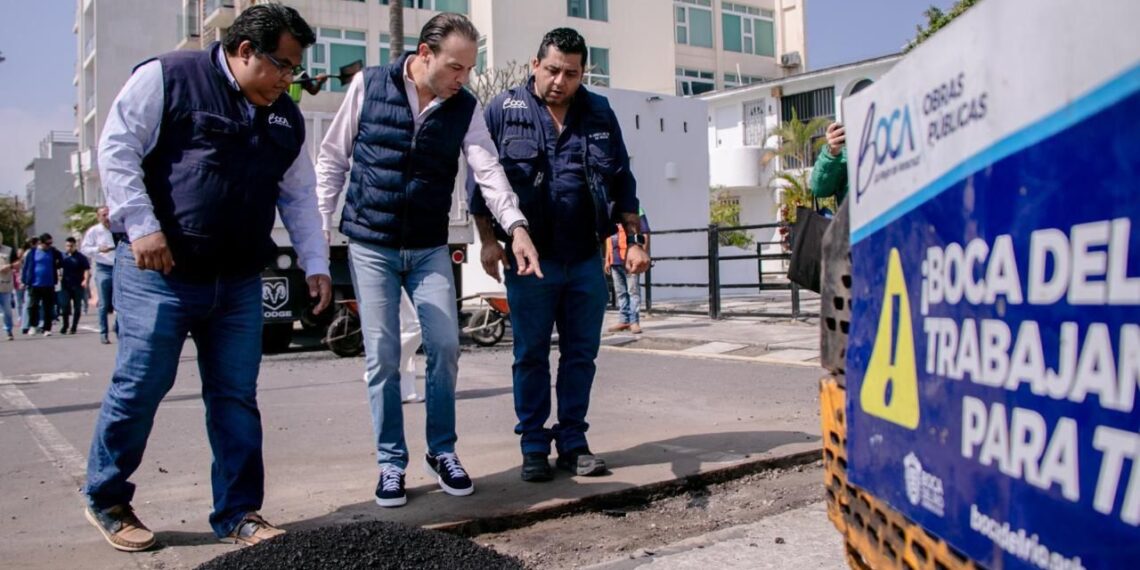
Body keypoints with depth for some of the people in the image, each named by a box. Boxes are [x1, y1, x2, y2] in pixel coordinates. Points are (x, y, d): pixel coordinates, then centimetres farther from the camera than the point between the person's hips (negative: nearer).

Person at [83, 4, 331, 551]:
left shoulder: (285, 117, 15)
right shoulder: (165, 77, -3)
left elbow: (299, 196, 17)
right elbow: (117, 149, -7)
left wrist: (315, 264, 9)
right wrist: (141, 226, -15)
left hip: (239, 282, 5)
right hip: (158, 272, -5)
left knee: (236, 398, 5)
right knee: (139, 388, 2)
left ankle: (238, 513, 14)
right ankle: (105, 499, 23)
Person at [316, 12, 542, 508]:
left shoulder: (465, 108, 0)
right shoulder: (369, 86, -6)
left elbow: (487, 170, -10)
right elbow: (333, 157, 1)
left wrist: (516, 226, -26)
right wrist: (318, 224, -2)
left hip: (429, 248, 2)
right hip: (370, 244, -2)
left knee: (445, 346, -3)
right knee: (382, 355, 1)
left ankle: (443, 451, 16)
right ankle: (391, 463, 14)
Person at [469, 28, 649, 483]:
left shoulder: (600, 114, 8)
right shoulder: (503, 111, 0)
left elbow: (622, 182, 12)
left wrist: (635, 239, 8)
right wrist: (488, 241, -5)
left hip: (586, 260, 3)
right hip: (530, 259, -2)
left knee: (581, 355, 8)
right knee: (531, 356, 5)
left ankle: (573, 442, 19)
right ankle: (534, 447, 15)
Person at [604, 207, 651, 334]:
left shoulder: (635, 211, -2)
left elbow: (645, 234, -6)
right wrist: (607, 260, 18)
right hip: (615, 260, 7)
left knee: (633, 290, -5)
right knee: (620, 292, 10)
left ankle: (634, 321, -4)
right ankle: (623, 320, 15)